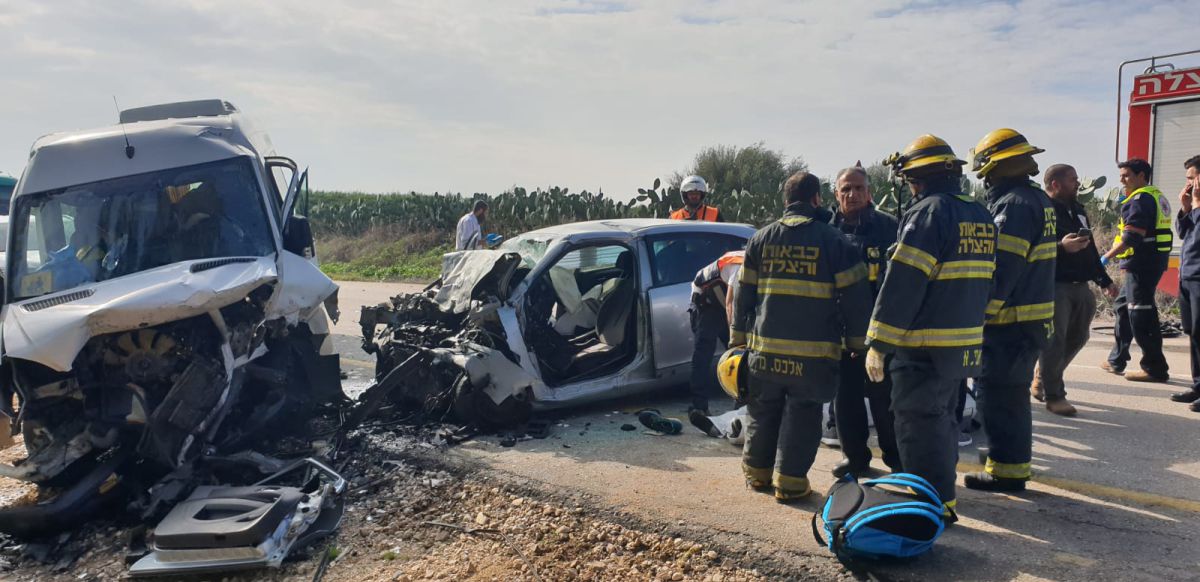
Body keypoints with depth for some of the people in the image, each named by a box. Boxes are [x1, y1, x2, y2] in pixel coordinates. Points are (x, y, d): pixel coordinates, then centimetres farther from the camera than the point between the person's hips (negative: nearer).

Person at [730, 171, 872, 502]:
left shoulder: (761, 239, 6)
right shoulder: (832, 240, -2)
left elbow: (742, 294, 8)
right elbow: (855, 296, -3)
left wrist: (738, 339, 15)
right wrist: (857, 343, 6)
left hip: (764, 347, 3)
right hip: (813, 352, -3)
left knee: (763, 412, 16)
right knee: (801, 414, 7)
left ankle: (757, 472, 27)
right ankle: (789, 481, 7)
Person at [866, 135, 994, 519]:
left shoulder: (927, 213, -15)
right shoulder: (980, 216, 13)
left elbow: (903, 284, -20)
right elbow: (981, 280, 19)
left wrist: (879, 343, -17)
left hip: (924, 347, -9)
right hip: (967, 342, 9)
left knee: (919, 425, 0)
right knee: (943, 418, 21)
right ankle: (943, 493, 34)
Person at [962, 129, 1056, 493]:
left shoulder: (1014, 205, -18)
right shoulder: (1039, 200, 14)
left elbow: (1000, 270, -23)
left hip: (1008, 323, -10)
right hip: (1033, 320, 10)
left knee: (998, 397, -1)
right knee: (1013, 394, 20)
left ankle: (1006, 470, 7)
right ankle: (1014, 461, 32)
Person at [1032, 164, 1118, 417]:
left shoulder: (1077, 210, 18)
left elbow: (1090, 250, 25)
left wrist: (1104, 280, 26)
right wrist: (1062, 247, -29)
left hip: (1080, 286, 9)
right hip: (1054, 286, -9)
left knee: (1077, 337, 13)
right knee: (1054, 341, -6)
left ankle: (1042, 379, 28)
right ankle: (1053, 395, 2)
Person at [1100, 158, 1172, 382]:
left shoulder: (1140, 199, -13)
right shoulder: (1156, 196, 18)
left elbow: (1131, 237, -22)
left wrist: (1106, 257, -18)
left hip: (1142, 263, -11)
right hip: (1149, 261, 11)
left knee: (1140, 314, -8)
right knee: (1123, 307, 17)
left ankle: (1155, 368, -4)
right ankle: (1116, 360, 23)